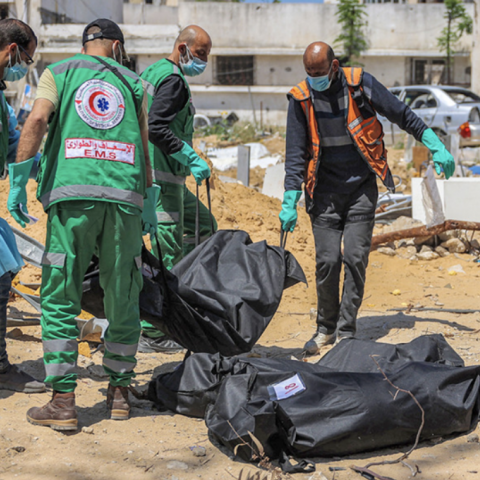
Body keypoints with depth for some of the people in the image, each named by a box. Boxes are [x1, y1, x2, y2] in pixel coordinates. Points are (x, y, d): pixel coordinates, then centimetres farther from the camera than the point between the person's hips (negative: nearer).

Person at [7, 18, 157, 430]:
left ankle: (63, 402, -2)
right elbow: (144, 150, 16)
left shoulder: (58, 73, 15)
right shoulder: (133, 82, 19)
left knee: (60, 299, 2)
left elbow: (37, 121, -3)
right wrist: (149, 204, 23)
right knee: (122, 299, 12)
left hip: (72, 194, -1)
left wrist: (18, 179, -4)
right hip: (124, 196, 2)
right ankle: (119, 392, 20)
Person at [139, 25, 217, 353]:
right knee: (167, 253, -7)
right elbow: (157, 129, -25)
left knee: (204, 226, 21)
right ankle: (152, 334, -3)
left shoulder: (154, 71, 18)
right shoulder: (173, 80, -13)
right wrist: (192, 159, -22)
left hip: (158, 175, 10)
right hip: (161, 175, -10)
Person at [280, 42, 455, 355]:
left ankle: (346, 331, 4)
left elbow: (403, 115, 1)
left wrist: (437, 148, -2)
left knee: (355, 258, -6)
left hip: (361, 188, -1)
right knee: (327, 260, -4)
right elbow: (296, 153, -4)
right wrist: (290, 203, -8)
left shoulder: (360, 84, -8)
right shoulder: (301, 98, -6)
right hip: (324, 192, 1)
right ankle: (326, 328, 14)